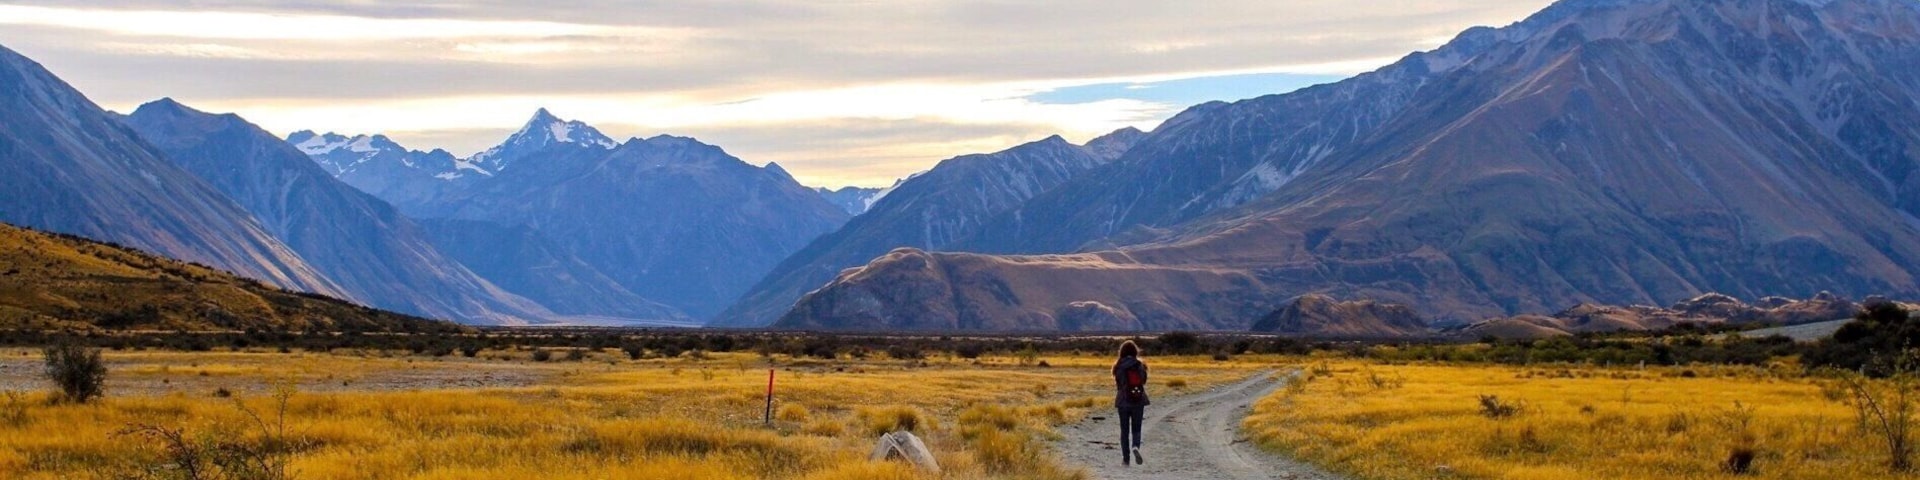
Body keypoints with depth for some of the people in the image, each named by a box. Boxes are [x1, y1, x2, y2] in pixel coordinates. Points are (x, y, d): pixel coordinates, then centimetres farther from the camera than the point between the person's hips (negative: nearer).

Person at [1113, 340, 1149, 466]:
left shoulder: (1118, 367, -6)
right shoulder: (1140, 365, -3)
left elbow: (1117, 385, -2)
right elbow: (1144, 381, 5)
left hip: (1123, 401, -1)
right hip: (1138, 400, 1)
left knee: (1124, 431, 9)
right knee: (1136, 429, 9)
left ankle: (1126, 458, 6)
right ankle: (1135, 447, -21)